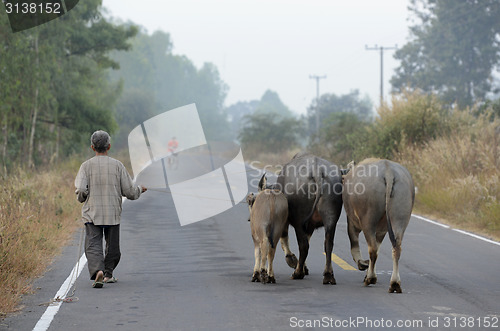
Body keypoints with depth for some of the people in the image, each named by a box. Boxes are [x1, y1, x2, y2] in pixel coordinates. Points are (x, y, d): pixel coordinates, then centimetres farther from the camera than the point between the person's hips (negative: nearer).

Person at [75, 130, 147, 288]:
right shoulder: (117, 165, -1)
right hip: (113, 213, 1)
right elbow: (130, 192, 0)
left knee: (93, 246, -4)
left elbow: (81, 190, -11)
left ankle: (97, 271, -26)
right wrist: (140, 189, 22)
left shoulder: (87, 165, -2)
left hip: (92, 213, -1)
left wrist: (81, 198, 12)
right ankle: (108, 273, 26)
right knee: (112, 246, 16)